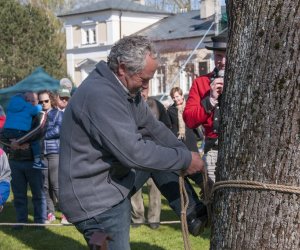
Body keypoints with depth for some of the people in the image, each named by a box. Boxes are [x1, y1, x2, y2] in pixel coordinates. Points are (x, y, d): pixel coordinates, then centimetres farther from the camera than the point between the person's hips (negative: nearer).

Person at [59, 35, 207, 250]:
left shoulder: (125, 88, 5)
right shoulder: (100, 95, -26)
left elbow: (153, 127, 11)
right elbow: (133, 152, -28)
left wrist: (186, 154, 0)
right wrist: (184, 159, -19)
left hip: (117, 179, 9)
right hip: (97, 200, -9)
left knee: (158, 151, 10)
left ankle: (193, 213, 13)